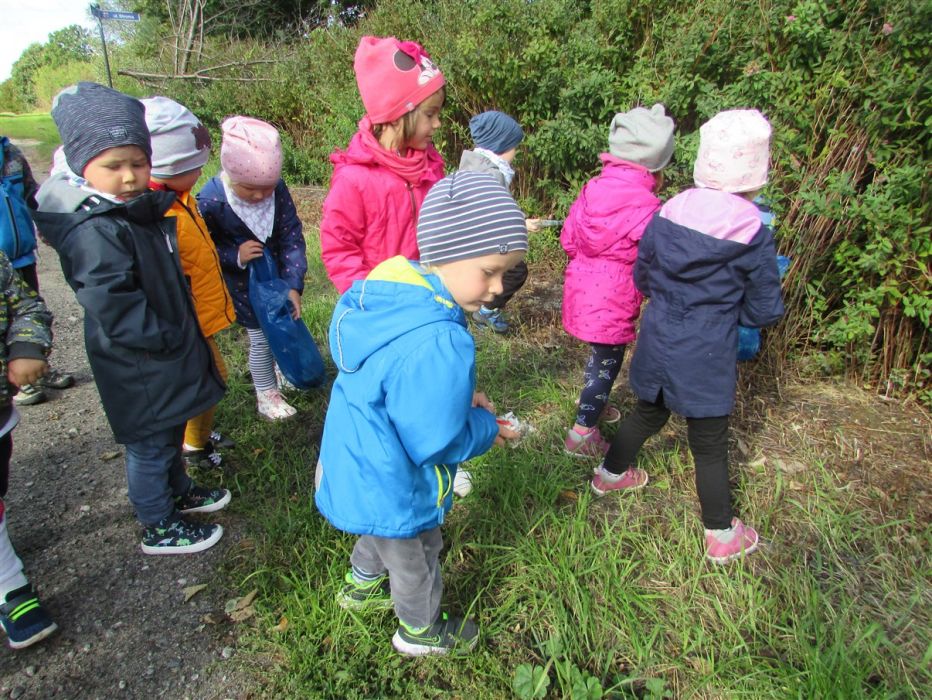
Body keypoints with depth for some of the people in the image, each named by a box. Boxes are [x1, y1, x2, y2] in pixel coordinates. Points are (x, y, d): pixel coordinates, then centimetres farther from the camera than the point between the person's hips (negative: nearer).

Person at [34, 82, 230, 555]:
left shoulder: (138, 210, 6)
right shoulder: (93, 232, -25)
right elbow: (113, 307, -29)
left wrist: (182, 335, 13)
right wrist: (164, 338, -21)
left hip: (168, 348, 9)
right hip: (139, 368, -9)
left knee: (170, 431, 26)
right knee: (149, 445, 8)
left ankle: (178, 492, 47)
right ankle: (159, 529, 26)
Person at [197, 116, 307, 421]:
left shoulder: (278, 189, -16)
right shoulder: (210, 200, -24)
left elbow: (292, 237, -12)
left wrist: (293, 285, -16)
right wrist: (235, 256, -28)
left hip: (277, 273, 4)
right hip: (244, 283, -4)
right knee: (260, 336, 5)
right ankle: (266, 397, 26)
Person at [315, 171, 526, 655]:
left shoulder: (390, 296, -10)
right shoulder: (438, 345, -39)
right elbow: (435, 443, -30)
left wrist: (458, 399, -1)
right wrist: (488, 427, -13)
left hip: (356, 466, 8)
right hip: (393, 493, -8)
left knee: (379, 536, 36)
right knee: (415, 563, 22)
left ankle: (362, 584, 63)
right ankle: (421, 633, 50)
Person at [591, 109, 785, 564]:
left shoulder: (666, 214, -5)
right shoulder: (754, 237, -15)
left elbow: (642, 279, 7)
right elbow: (764, 312, -6)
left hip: (657, 344, 4)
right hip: (707, 359, -4)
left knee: (647, 414, 27)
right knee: (709, 445, 11)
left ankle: (609, 474, 48)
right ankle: (721, 536, 29)